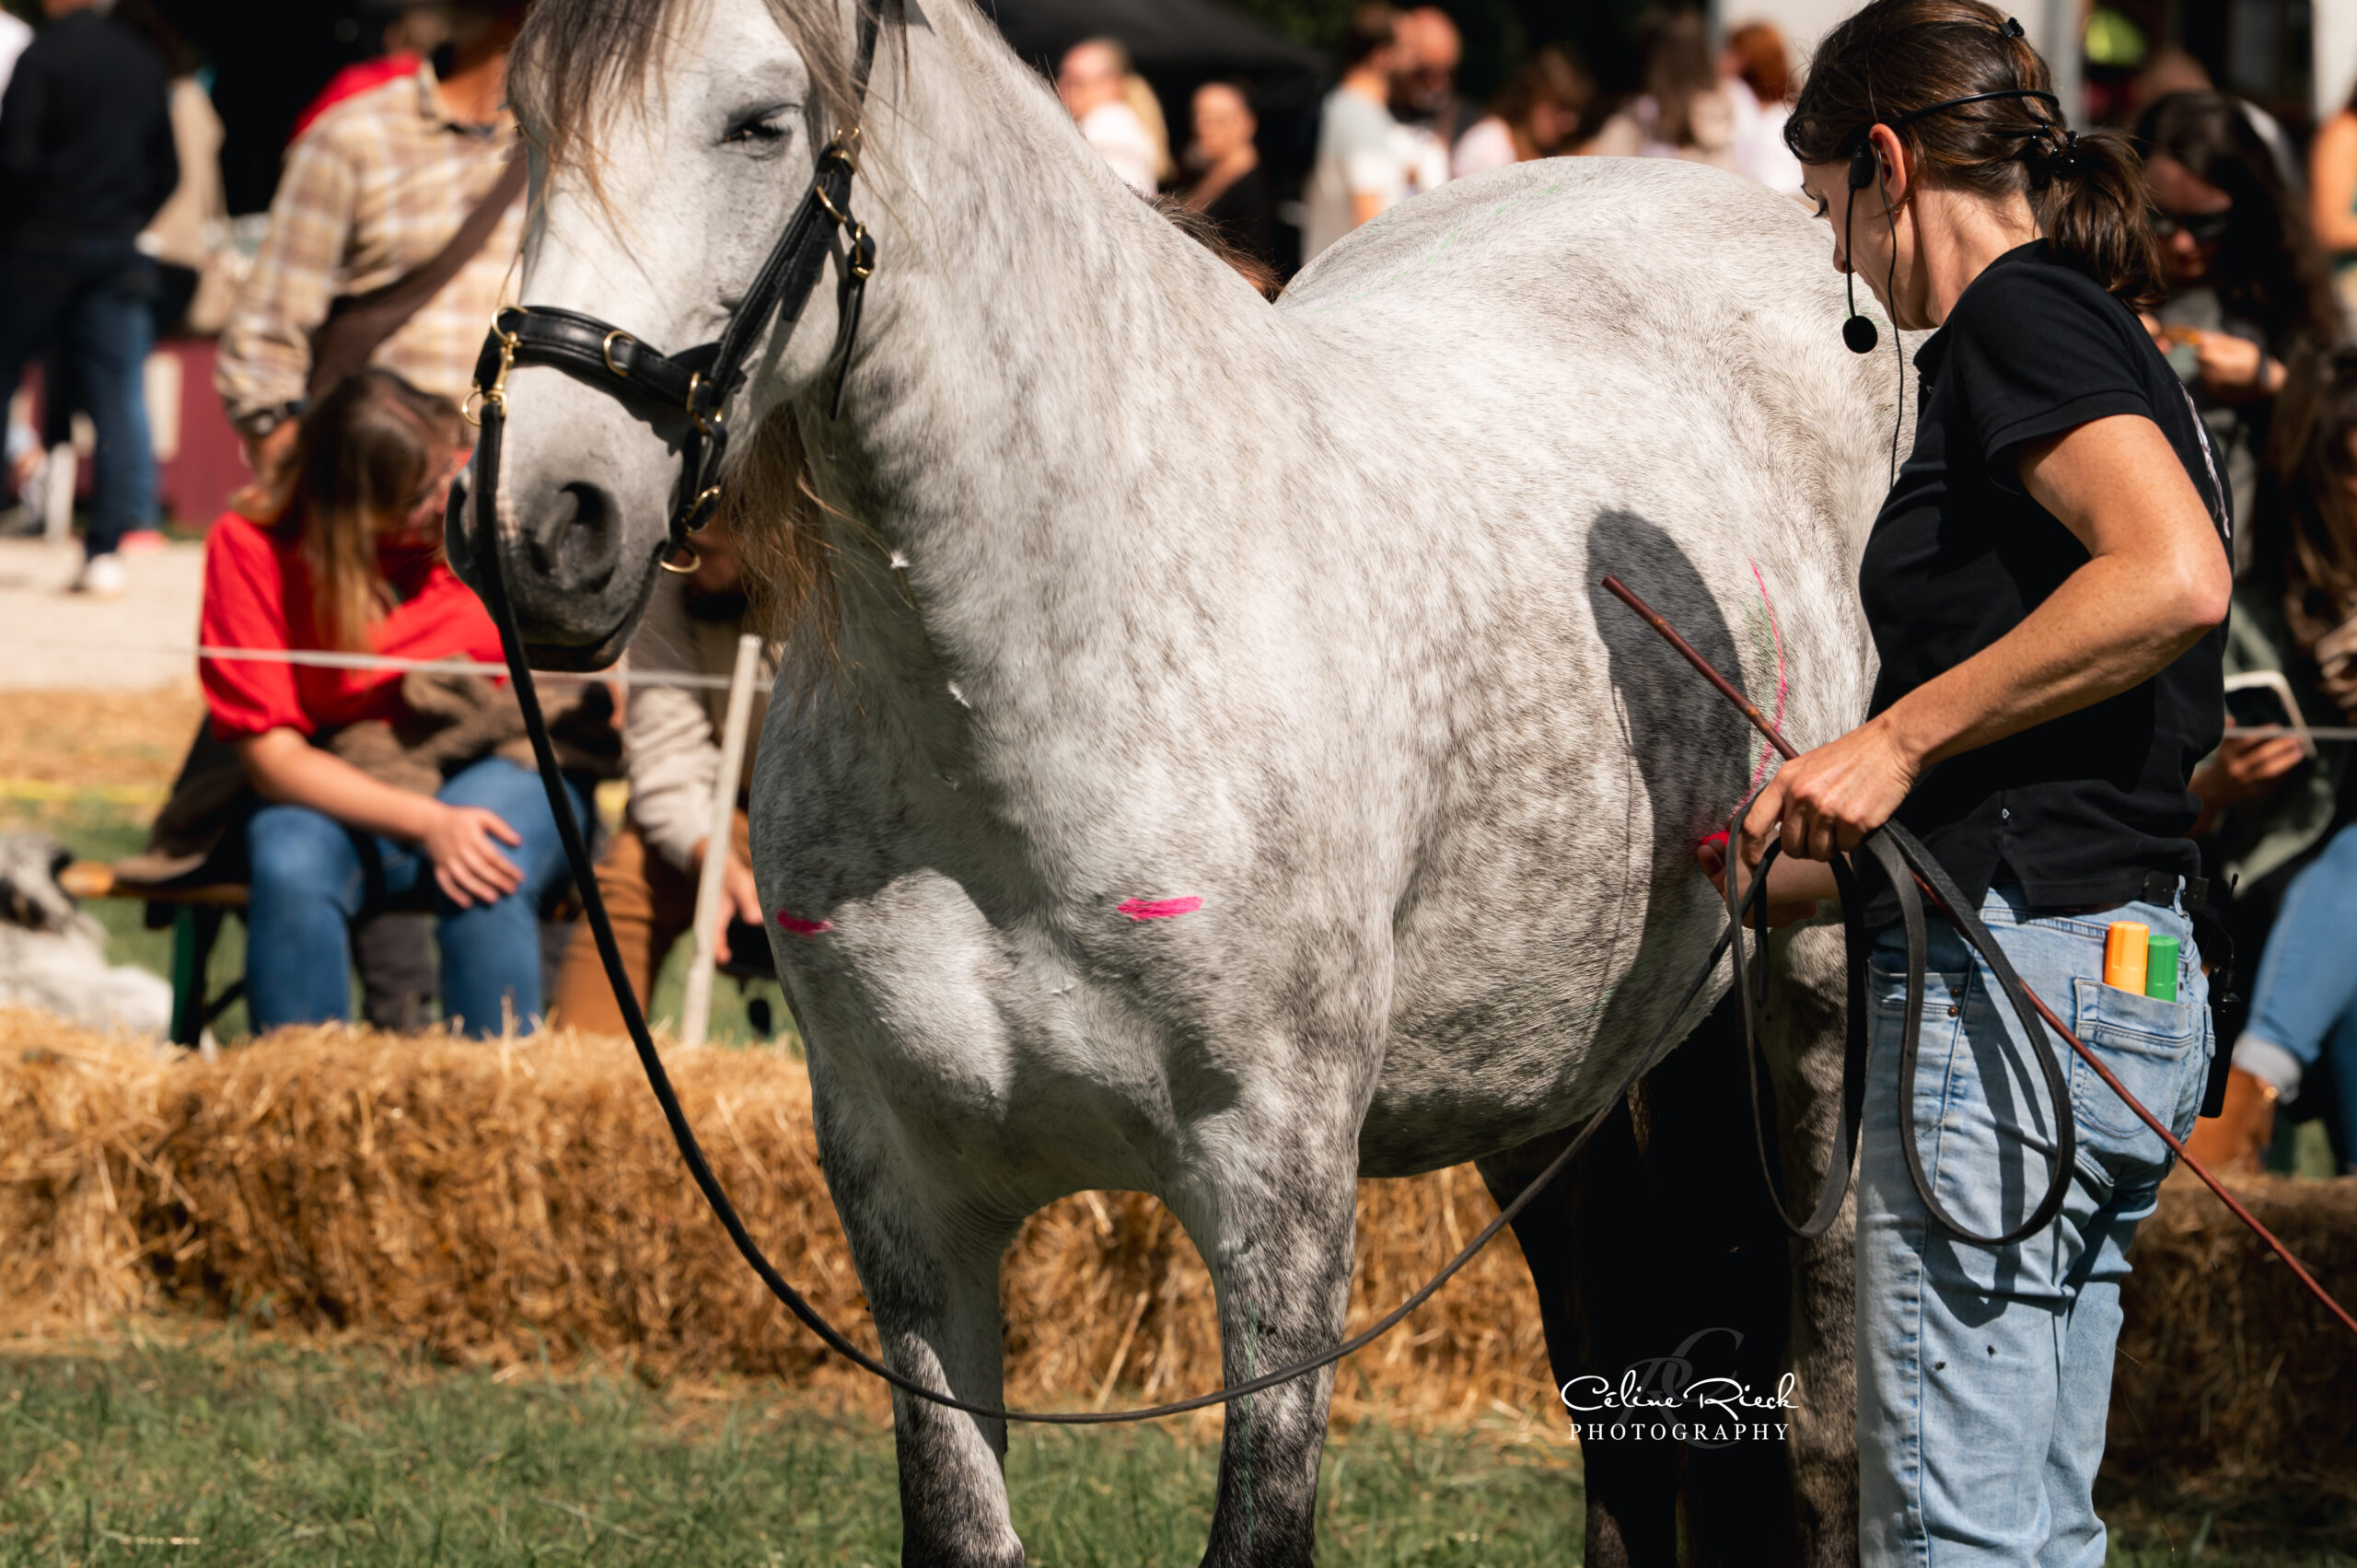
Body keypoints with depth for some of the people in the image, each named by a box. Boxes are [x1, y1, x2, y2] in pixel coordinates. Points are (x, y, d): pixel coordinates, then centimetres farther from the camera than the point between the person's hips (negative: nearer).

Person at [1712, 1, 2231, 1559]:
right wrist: (1822, 859, 35)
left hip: (2013, 988, -10)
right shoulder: (2097, 339, 20)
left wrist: (1897, 737, -21)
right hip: (2127, 977, 10)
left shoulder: (2015, 320, -9)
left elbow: (2174, 578, -27)